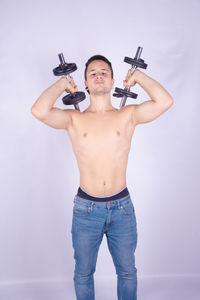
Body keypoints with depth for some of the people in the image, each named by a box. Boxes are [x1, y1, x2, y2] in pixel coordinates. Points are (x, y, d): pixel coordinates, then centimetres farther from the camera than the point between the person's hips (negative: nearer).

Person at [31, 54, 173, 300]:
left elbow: (165, 101, -17)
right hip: (86, 208, 0)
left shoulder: (128, 116, -2)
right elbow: (39, 111, -21)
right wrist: (62, 84, -5)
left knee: (127, 272, 19)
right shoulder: (73, 119, -3)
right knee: (83, 274, 19)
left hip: (122, 207, 1)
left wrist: (138, 76, -2)